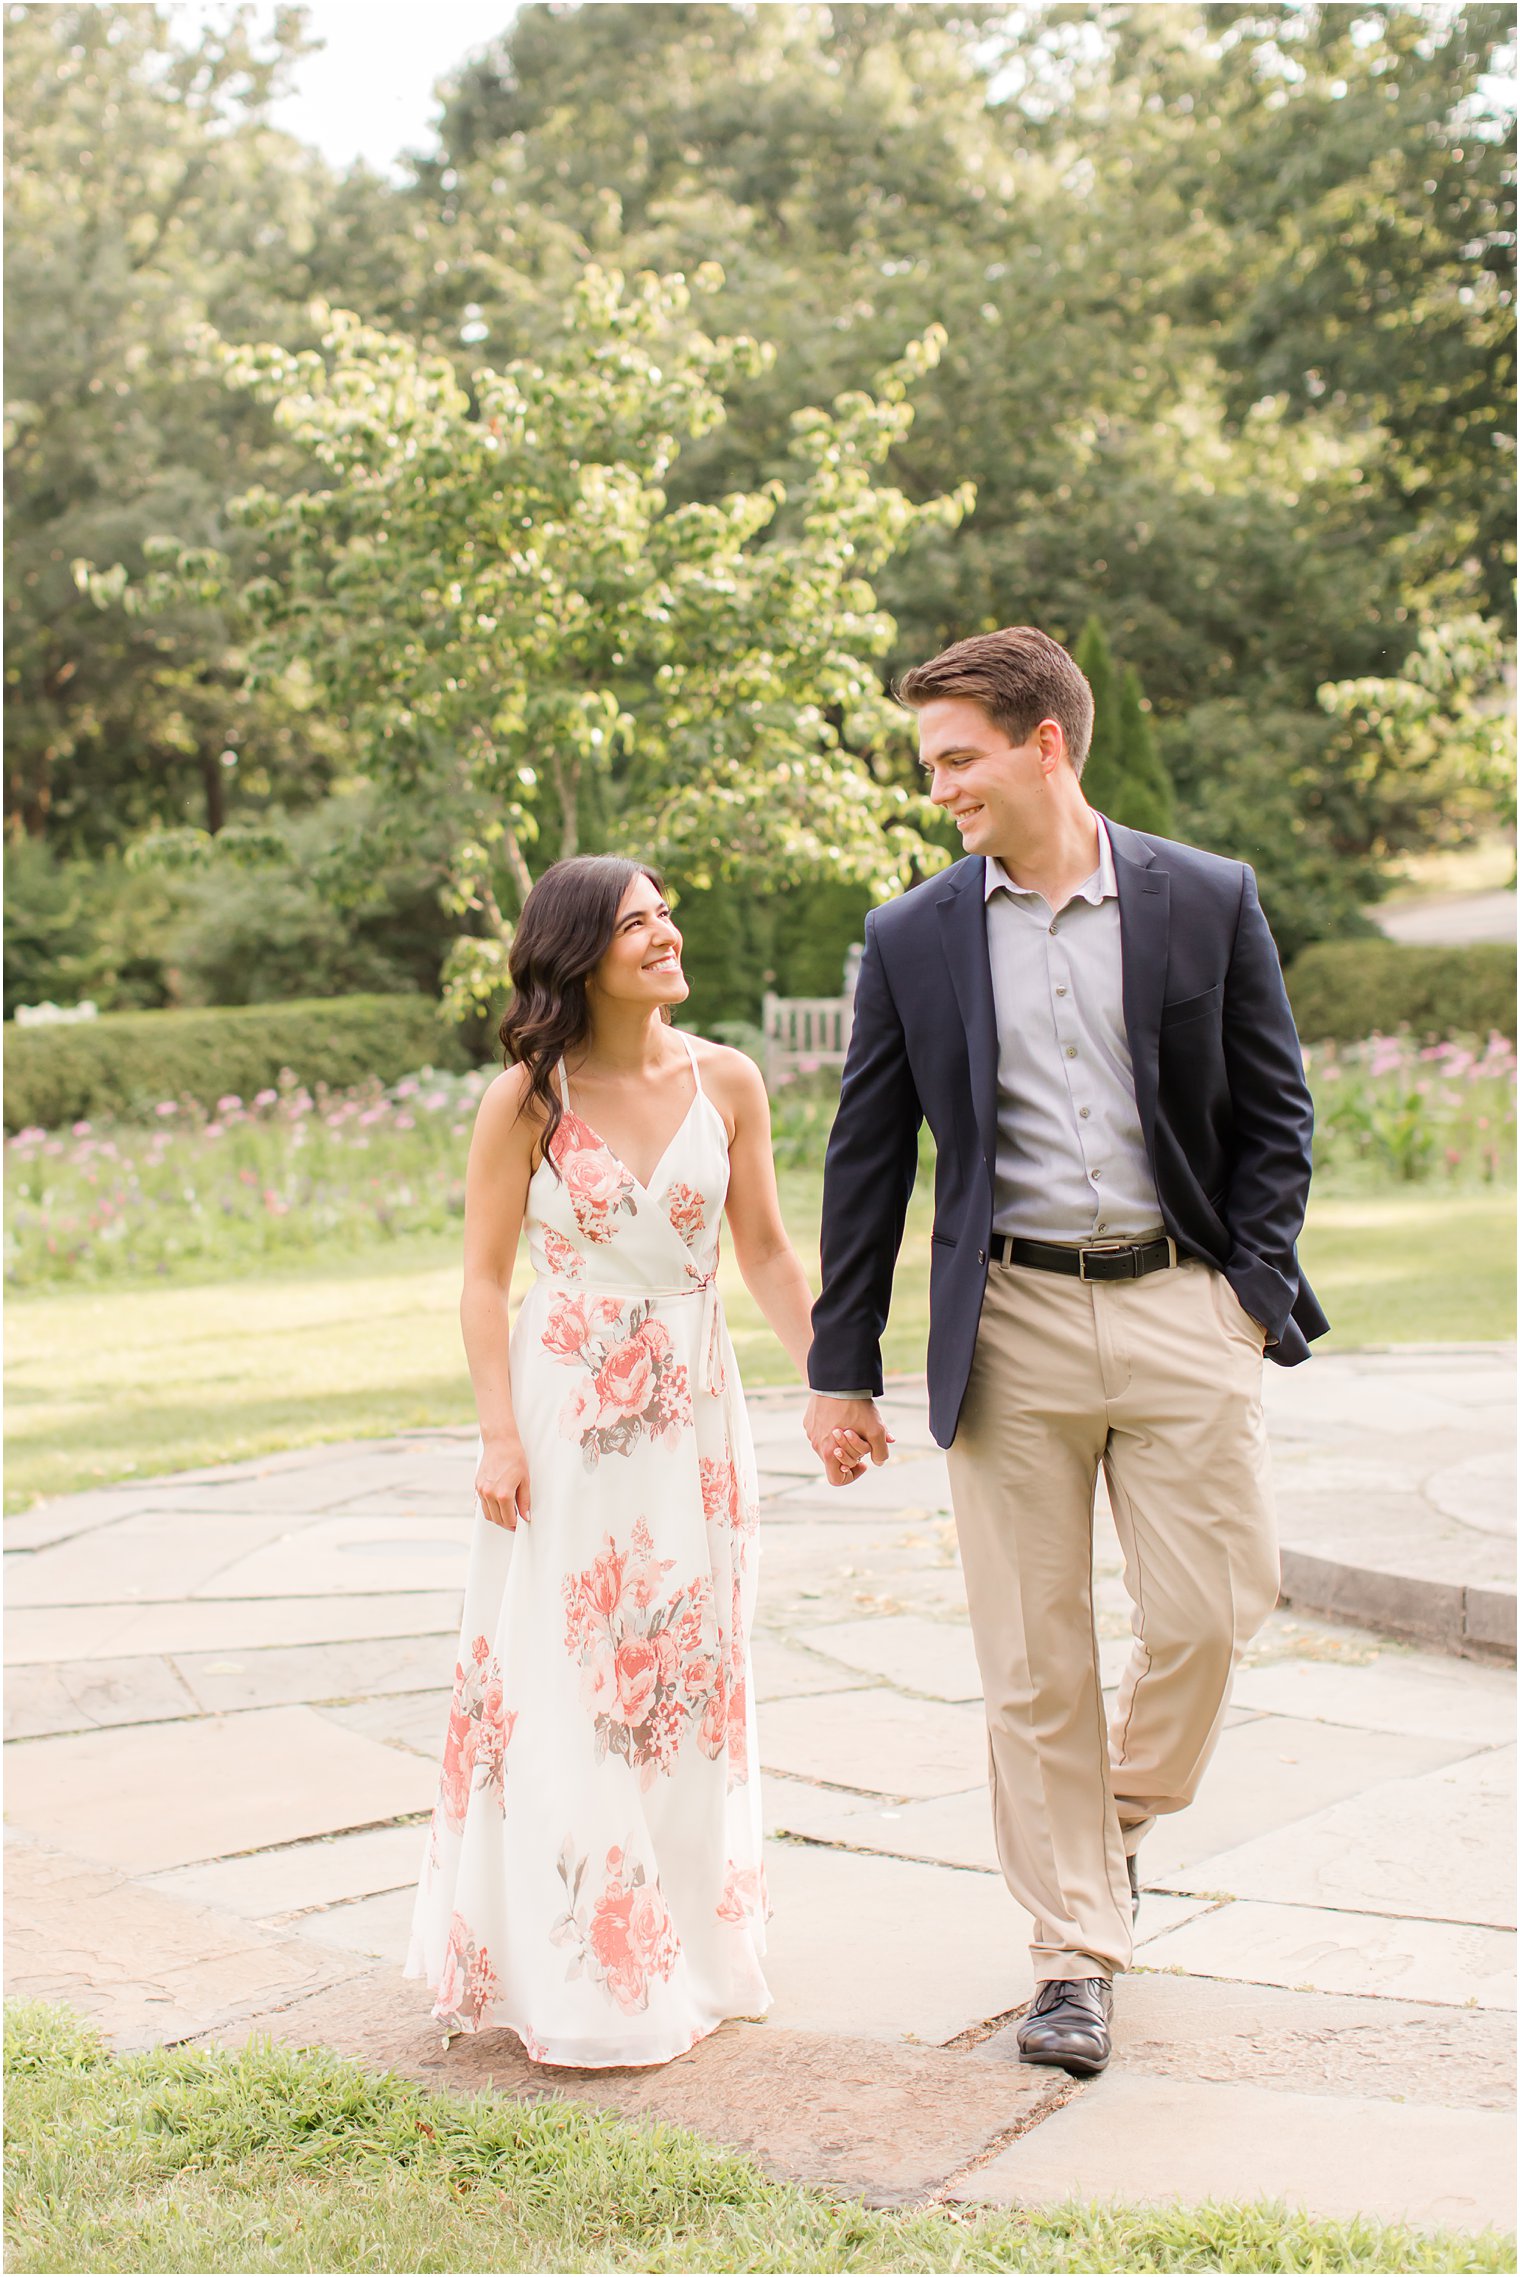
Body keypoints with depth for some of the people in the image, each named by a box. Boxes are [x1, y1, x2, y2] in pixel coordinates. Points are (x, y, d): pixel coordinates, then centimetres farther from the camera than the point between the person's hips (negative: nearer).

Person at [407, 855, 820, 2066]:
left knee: (689, 1675, 10)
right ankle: (577, 1979, 13)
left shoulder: (724, 1080, 0)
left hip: (694, 1407, 3)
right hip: (570, 1411, -3)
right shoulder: (527, 1101, -7)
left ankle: (690, 1950, 25)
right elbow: (486, 1278, -4)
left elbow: (768, 1250, 7)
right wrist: (499, 1436, -11)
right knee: (566, 1688, 1)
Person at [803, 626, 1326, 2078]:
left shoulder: (1209, 902, 1)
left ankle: (1120, 1816, 31)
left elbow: (1275, 1113, 7)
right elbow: (866, 1164, 7)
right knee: (1032, 1660, 2)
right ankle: (1075, 1954, 16)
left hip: (1180, 1307, 0)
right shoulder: (912, 939, 4)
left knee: (1209, 1611, 0)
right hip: (1010, 1327, 1)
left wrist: (1253, 1290, -3)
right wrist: (841, 1367, 5)